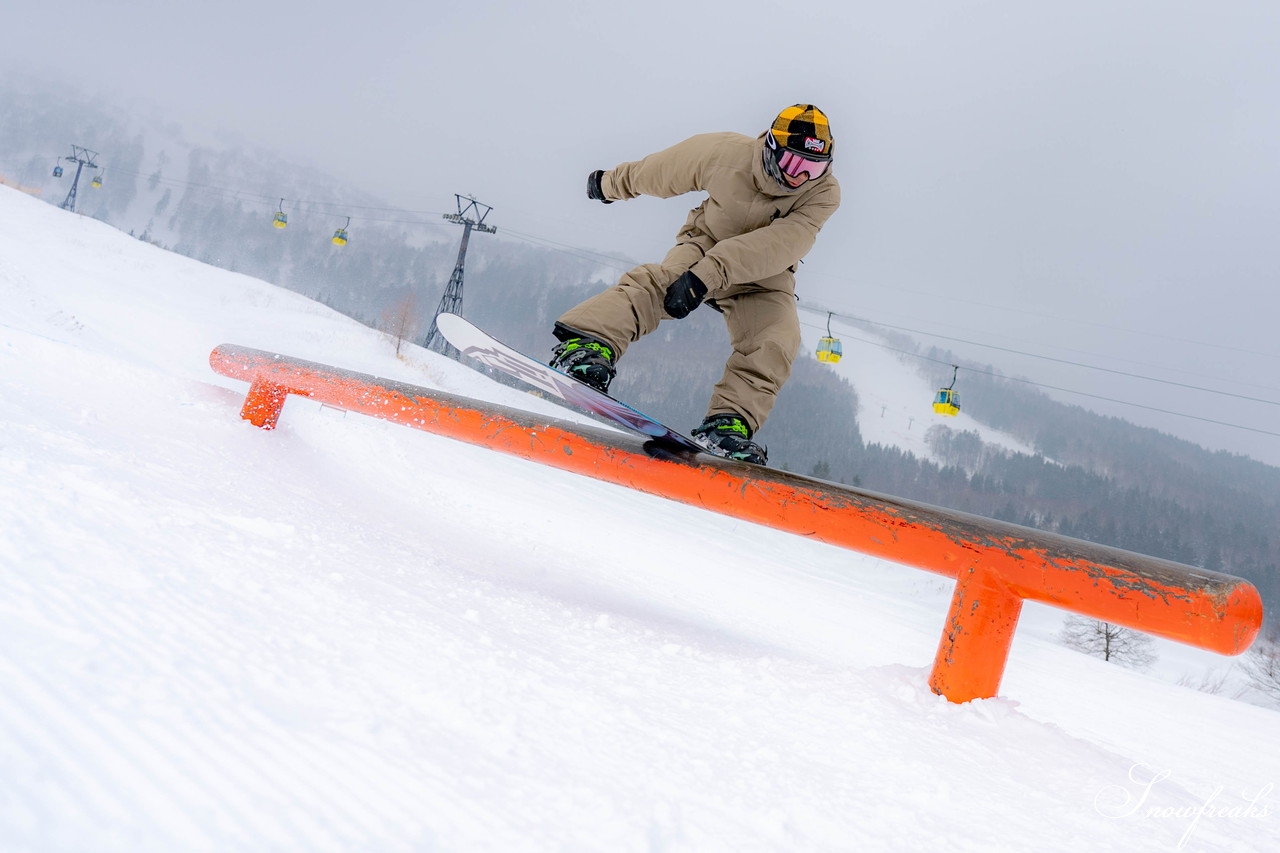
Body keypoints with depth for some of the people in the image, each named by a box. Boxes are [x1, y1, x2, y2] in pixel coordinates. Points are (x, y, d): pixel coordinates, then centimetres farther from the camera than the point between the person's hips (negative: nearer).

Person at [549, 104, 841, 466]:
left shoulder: (824, 192, -21)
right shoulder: (729, 153, -20)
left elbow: (780, 243, -36)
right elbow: (660, 171, -3)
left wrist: (708, 273, -48)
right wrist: (612, 183, 11)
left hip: (764, 273, 2)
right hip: (706, 242, -2)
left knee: (776, 340, -26)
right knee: (662, 280, -34)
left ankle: (728, 423, -30)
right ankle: (589, 344, -50)